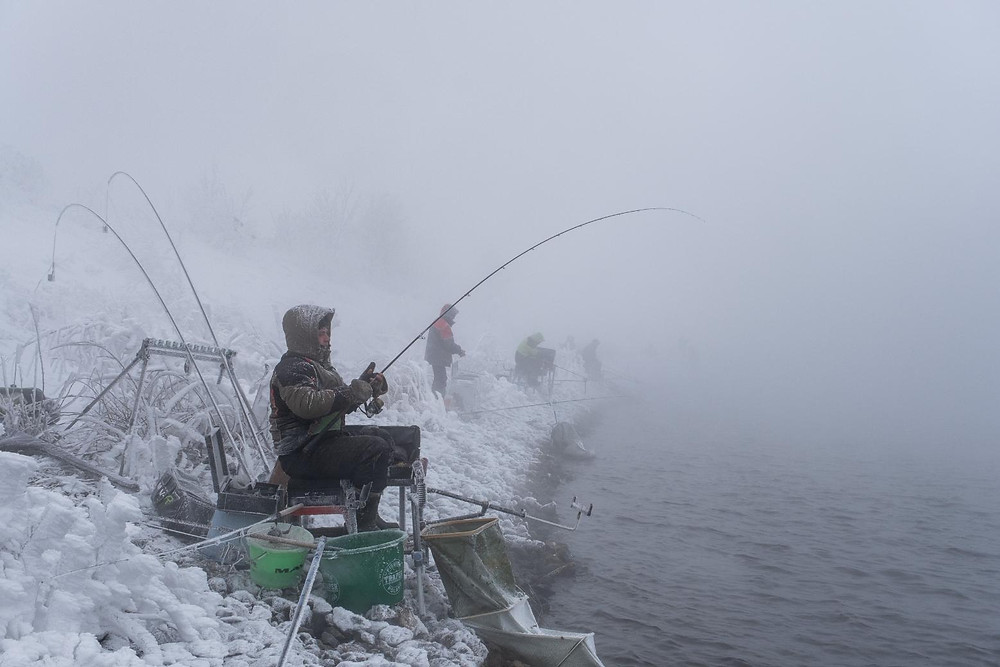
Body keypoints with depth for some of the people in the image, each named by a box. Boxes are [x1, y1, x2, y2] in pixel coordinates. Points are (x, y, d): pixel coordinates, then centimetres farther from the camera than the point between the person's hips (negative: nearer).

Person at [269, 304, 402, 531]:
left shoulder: (317, 363, 21)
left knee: (381, 436, 20)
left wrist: (364, 386, 5)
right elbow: (306, 403, -33)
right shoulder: (291, 368, -13)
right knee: (377, 450, -24)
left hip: (325, 438, 11)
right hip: (302, 453, -11)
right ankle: (363, 523, -20)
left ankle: (369, 516, 14)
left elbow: (340, 405, 23)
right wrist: (351, 392, -29)